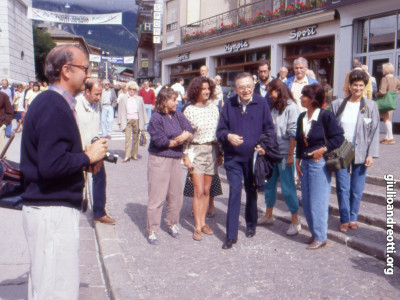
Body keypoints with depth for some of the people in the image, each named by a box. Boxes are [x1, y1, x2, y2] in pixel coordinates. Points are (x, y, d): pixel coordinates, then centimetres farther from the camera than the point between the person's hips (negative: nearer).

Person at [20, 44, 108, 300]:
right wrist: (88, 157, -13)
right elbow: (51, 165, -27)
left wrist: (84, 159, 7)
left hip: (47, 208, 11)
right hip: (53, 210, -11)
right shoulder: (55, 108, -18)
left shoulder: (48, 102, 13)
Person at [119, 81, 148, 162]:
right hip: (127, 120, -1)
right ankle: (127, 156, -10)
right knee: (127, 137, -9)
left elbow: (143, 111, 9)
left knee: (135, 138, 6)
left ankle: (134, 154, 17)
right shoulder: (123, 99, 8)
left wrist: (143, 123, 4)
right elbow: (121, 112, 8)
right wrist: (122, 122, 1)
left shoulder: (140, 99, 8)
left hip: (137, 120, 1)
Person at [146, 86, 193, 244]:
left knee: (176, 195, 13)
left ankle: (172, 224, 31)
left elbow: (190, 133, 3)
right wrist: (178, 140, -7)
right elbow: (160, 141, -17)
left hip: (176, 160, 6)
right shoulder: (156, 118, -10)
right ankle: (152, 231, 10)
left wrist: (185, 137, -20)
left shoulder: (178, 115, 9)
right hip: (159, 160, -6)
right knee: (157, 197, -1)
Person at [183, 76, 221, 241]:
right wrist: (186, 155, -8)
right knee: (198, 191, -5)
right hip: (196, 150, -4)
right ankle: (197, 227, 3)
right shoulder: (189, 110, -4)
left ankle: (203, 222, 19)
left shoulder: (214, 108, 7)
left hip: (212, 150, 4)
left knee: (206, 190, 8)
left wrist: (220, 153, 11)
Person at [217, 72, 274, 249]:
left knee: (251, 192, 15)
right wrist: (228, 136, -20)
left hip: (254, 156, 1)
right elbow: (220, 130, 2)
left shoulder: (261, 103, -3)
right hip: (233, 157, 0)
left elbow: (269, 128, 2)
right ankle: (231, 235, 1)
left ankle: (251, 225, 37)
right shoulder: (229, 105, -1)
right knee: (234, 193, -5)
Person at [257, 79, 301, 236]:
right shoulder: (273, 107, 12)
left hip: (285, 154, -7)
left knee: (287, 187, -2)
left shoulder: (290, 107, -9)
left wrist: (290, 155, -15)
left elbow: (293, 133, -13)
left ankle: (295, 222, 9)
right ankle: (268, 216, 30)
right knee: (269, 184, 15)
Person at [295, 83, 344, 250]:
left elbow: (339, 137, -11)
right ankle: (314, 232, 26)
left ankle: (320, 237, 12)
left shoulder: (325, 116, -12)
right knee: (306, 201, 11)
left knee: (318, 201, -1)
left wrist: (323, 149, -17)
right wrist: (298, 160, 10)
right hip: (305, 163, 7)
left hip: (319, 163, -7)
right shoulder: (302, 117, 9)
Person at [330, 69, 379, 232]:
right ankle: (344, 220, 17)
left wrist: (371, 154, -5)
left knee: (357, 190, 7)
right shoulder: (337, 104, 3)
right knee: (343, 188, 3)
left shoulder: (371, 106, 2)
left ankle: (353, 218, 25)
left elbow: (374, 131, 1)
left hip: (361, 154, 0)